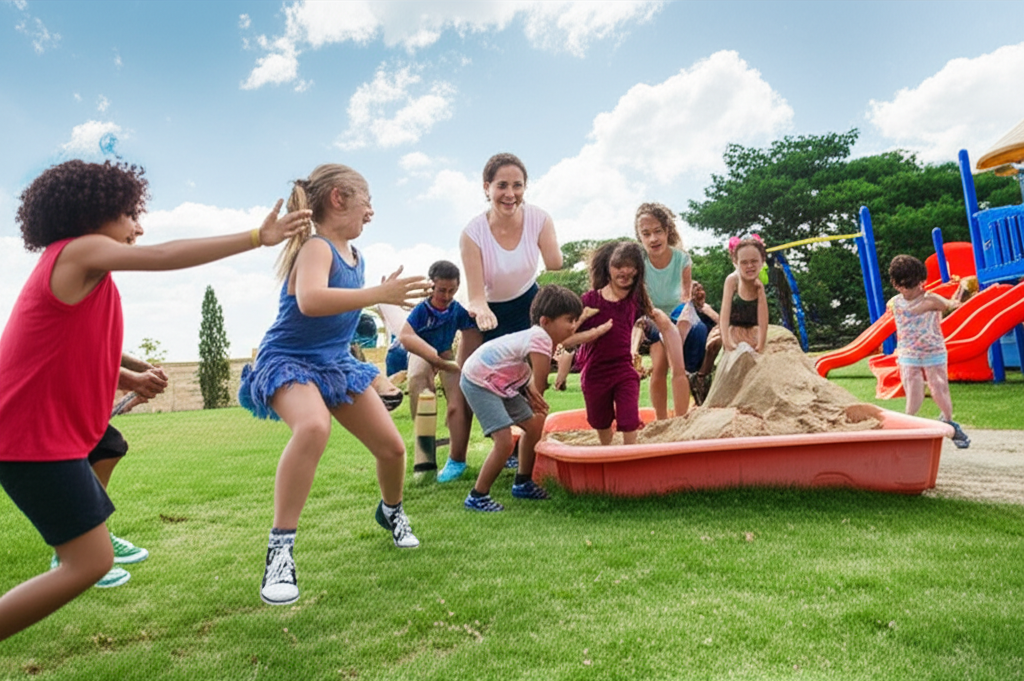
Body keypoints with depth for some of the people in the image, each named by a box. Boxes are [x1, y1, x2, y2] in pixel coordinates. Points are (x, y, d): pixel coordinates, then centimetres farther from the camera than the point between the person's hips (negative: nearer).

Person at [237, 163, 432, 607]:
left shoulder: (354, 254, 5)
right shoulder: (316, 247, -20)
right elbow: (310, 301, -42)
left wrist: (385, 293, 15)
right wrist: (378, 294, -47)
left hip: (336, 363, 8)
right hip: (288, 361, -8)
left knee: (392, 447, 5)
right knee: (314, 427, -40)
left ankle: (391, 511, 38)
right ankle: (280, 548, -26)